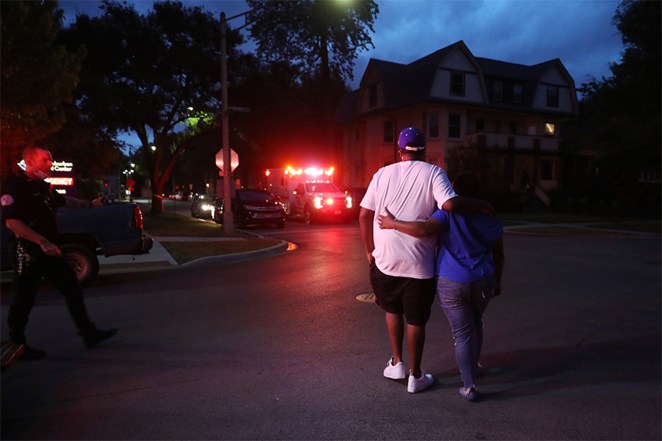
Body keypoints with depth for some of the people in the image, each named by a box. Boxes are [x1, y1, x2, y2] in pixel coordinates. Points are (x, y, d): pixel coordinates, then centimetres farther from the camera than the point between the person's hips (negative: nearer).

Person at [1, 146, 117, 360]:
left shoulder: (43, 186, 12)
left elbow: (63, 201, 32)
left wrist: (89, 204, 34)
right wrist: (42, 242, -29)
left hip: (49, 251, 9)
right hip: (29, 253, -8)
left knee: (73, 288, 9)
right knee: (24, 300, 4)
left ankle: (89, 334, 16)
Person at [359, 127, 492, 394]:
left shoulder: (383, 174, 4)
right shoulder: (433, 173, -4)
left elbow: (364, 215, 2)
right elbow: (450, 204, -21)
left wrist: (370, 251, 11)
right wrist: (481, 205, -4)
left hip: (385, 260, 3)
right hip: (419, 263, -2)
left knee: (392, 310, 25)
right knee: (416, 320, 12)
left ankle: (396, 363, 28)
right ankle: (415, 376, 24)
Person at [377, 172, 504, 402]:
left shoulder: (449, 214, -12)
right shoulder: (490, 219, 5)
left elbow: (423, 229, -30)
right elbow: (498, 255, 13)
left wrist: (392, 223, -21)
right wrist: (497, 282, 25)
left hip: (451, 284, -4)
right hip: (483, 282, 4)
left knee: (462, 334, 5)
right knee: (475, 324, 27)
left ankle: (469, 386, 9)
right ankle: (473, 365, 44)